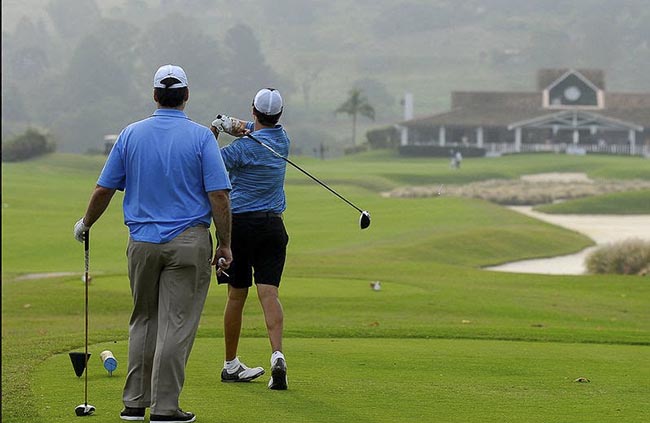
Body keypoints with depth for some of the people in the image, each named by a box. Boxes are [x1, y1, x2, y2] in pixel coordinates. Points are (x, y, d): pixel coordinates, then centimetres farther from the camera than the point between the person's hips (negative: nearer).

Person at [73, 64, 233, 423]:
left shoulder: (131, 134, 3)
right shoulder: (201, 137, -6)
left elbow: (104, 189, 6)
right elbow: (218, 196, -11)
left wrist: (85, 224, 23)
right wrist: (225, 244, -3)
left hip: (142, 242, 3)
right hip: (189, 241, -3)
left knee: (144, 321, 16)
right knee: (176, 325, -1)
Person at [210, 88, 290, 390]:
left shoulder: (244, 147, -12)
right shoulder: (282, 138, 6)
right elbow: (253, 129, 15)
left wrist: (213, 130, -2)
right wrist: (233, 125, -7)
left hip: (240, 223, -3)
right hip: (272, 224, 3)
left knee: (236, 296, 7)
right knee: (269, 293, -6)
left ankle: (231, 364, 17)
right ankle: (277, 355, -26)